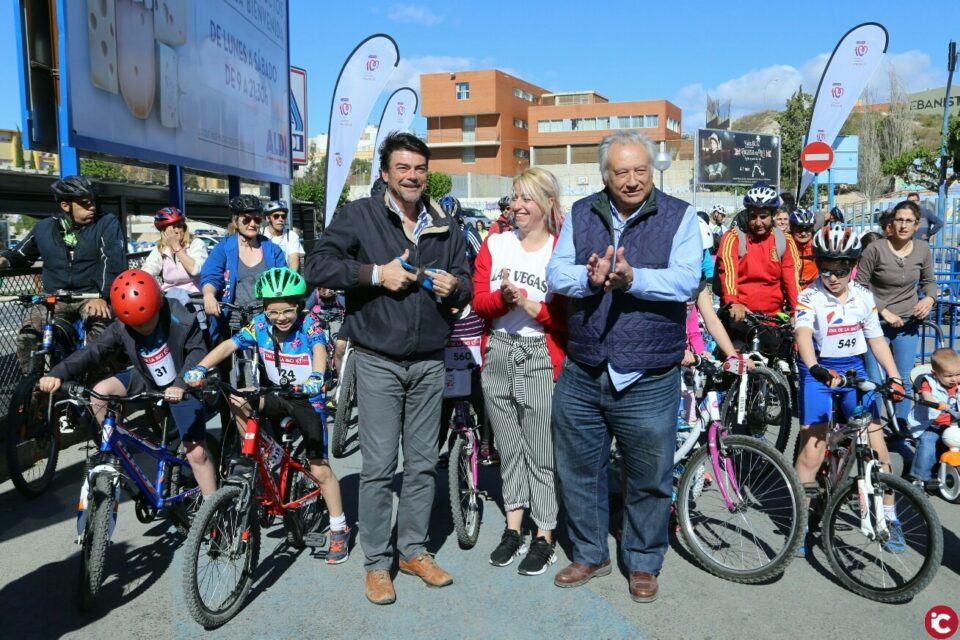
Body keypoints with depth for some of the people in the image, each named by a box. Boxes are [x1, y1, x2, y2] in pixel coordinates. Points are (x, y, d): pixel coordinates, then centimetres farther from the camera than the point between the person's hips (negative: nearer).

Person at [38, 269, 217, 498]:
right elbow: (92, 351, -19)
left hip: (181, 388, -4)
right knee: (100, 392, -20)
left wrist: (181, 384, -43)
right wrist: (57, 374, -35)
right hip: (146, 381, 4)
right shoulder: (120, 328, -15)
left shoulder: (180, 319, -25)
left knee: (196, 452, -8)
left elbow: (198, 351, -27)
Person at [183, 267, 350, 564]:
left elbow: (319, 350, -37)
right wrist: (199, 368, -36)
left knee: (320, 470, -5)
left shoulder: (310, 326, -19)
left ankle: (339, 529, 14)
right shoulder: (260, 324, -10)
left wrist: (316, 378, -58)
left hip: (309, 400, -4)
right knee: (237, 401, -24)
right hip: (278, 396, 4)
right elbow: (229, 345, -20)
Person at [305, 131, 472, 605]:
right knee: (379, 465, 0)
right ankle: (377, 562, 16)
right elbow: (317, 265, -9)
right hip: (378, 362, -4)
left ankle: (413, 550, 28)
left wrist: (454, 286, -8)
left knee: (423, 462, 12)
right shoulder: (361, 215, -2)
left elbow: (466, 284, 16)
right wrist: (375, 273, -18)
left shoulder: (445, 228, 11)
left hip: (429, 362, 4)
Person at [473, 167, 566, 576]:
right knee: (509, 448, 13)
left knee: (542, 452, 1)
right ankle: (513, 529, 26)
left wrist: (529, 304, -20)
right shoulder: (495, 244, 8)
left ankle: (544, 537, 15)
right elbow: (479, 302, 0)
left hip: (541, 358, -4)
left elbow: (566, 315, -6)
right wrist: (505, 296, -19)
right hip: (497, 355, 4)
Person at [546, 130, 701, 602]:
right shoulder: (581, 214, 7)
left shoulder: (679, 216, -1)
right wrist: (590, 277, -21)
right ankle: (589, 554, 36)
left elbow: (685, 280, -14)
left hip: (647, 379, -3)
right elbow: (555, 274, -1)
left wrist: (633, 279, -30)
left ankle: (643, 563, 32)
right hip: (581, 374, 3)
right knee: (578, 472, 15)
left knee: (650, 480, 10)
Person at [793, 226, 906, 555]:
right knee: (812, 450, -6)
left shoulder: (863, 296, 2)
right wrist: (814, 368, -47)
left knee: (876, 444, -3)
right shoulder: (810, 297, -13)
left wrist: (894, 376, -1)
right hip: (819, 372, -4)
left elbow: (876, 339, 9)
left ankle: (889, 517, 17)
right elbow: (803, 334, -30)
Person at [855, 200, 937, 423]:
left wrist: (929, 298, -8)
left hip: (907, 325, 3)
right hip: (877, 324, -3)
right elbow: (860, 287, -9)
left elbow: (929, 281, 13)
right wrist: (884, 311, -14)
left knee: (904, 382, 9)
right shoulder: (875, 249, -12)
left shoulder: (922, 249, -1)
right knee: (874, 382, -3)